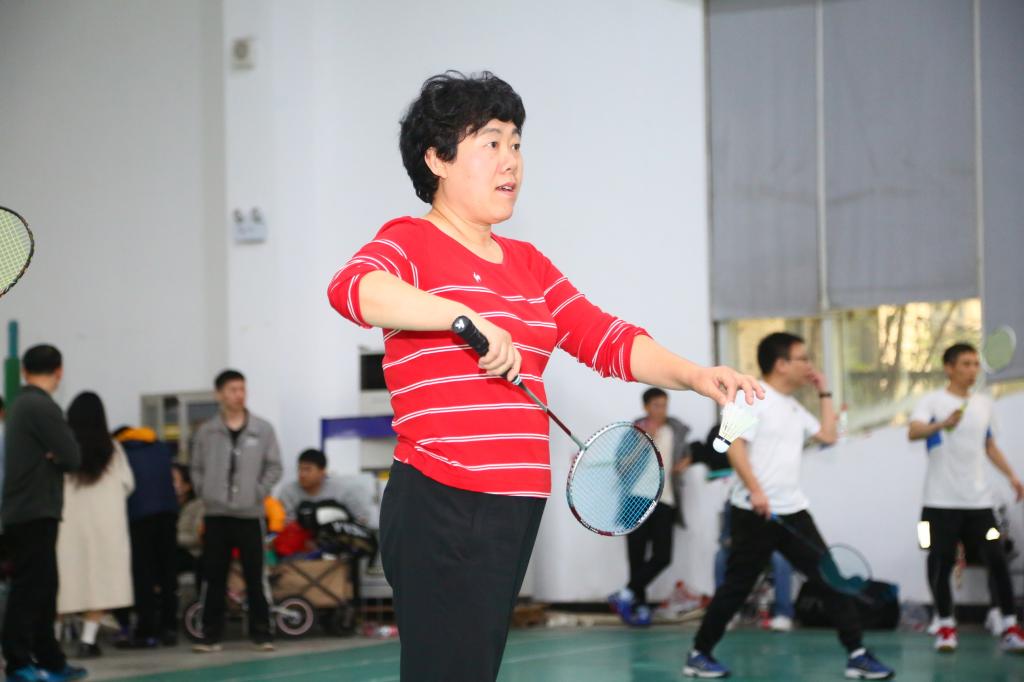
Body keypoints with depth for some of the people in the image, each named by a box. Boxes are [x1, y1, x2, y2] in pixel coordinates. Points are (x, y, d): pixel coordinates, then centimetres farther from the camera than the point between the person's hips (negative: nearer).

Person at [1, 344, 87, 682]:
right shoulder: (42, 407, -14)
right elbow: (72, 457, -15)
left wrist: (52, 455, -3)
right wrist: (58, 456, 4)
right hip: (35, 513, -10)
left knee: (43, 587, 13)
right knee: (29, 587, -8)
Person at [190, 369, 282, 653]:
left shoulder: (263, 429, 2)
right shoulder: (206, 432, 4)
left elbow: (274, 467, 4)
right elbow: (196, 468, 10)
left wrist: (259, 493, -5)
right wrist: (204, 494, -2)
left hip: (250, 514, -1)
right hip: (216, 515, 1)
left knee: (255, 576, 0)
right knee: (213, 577, 3)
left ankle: (261, 633, 7)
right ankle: (211, 635, 8)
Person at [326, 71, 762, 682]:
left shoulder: (528, 264, 20)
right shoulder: (410, 241, -3)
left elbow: (607, 339, 15)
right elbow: (353, 288, -25)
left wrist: (694, 376, 0)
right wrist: (464, 316, -33)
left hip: (515, 510, 8)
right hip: (440, 511, -8)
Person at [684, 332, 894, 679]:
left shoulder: (794, 407, 18)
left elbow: (828, 435, 22)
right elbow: (735, 446, -17)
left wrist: (824, 392, 20)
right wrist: (755, 491, -27)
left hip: (792, 511, 7)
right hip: (754, 513, -7)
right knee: (736, 587, -2)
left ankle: (856, 654, 2)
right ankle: (699, 654, 12)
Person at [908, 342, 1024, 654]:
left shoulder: (985, 404, 12)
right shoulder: (932, 401, -5)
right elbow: (913, 432, -24)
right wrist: (942, 425, -43)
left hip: (978, 499, 4)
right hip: (942, 500, -4)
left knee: (997, 559, -4)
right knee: (941, 561, -2)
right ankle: (946, 625, 13)